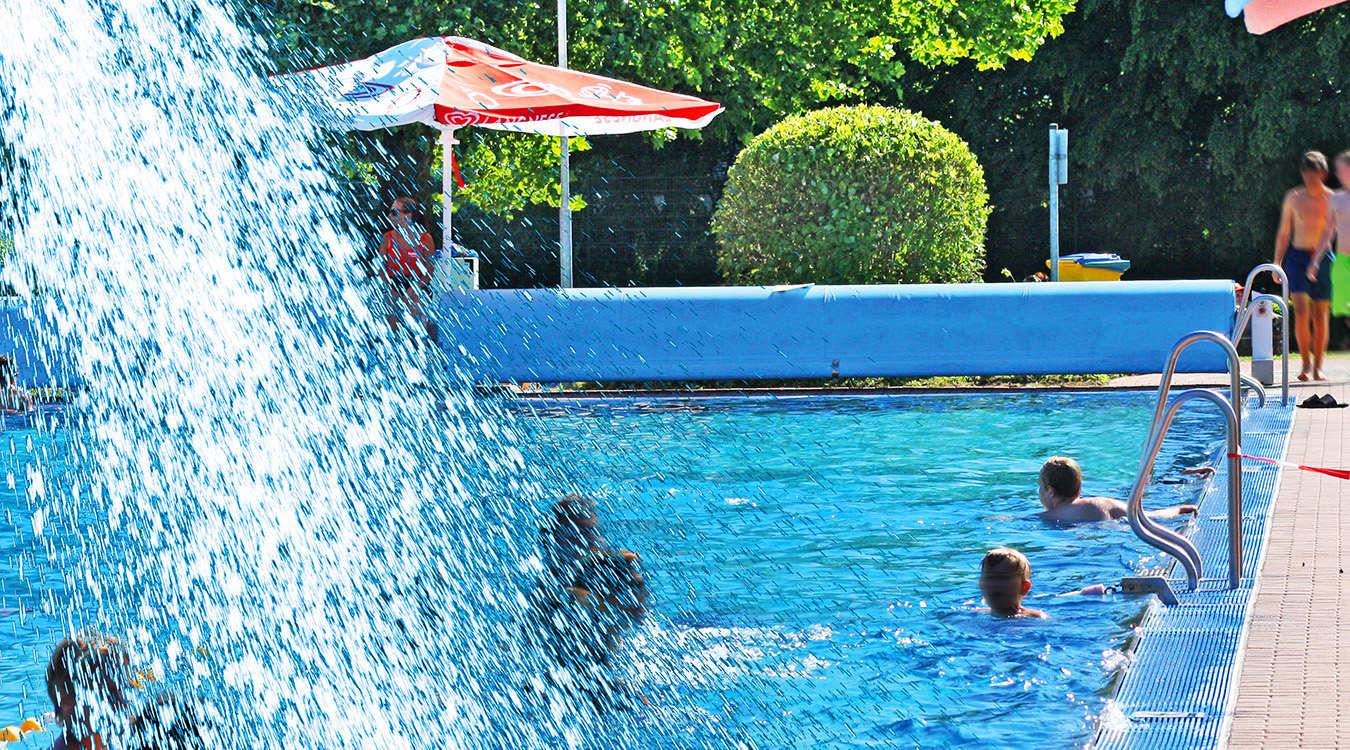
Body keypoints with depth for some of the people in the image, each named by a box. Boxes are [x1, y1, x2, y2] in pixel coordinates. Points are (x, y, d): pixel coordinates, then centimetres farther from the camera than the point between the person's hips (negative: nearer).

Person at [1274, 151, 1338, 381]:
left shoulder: (1332, 200, 1)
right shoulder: (1294, 198, 3)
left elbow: (1335, 231, 6)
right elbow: (1283, 233, 10)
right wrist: (1277, 263, 8)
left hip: (1323, 259, 0)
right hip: (1298, 257, 0)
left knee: (1320, 317, 3)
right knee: (1301, 312, -14)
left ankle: (1318, 366, 14)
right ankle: (1306, 364, -4)